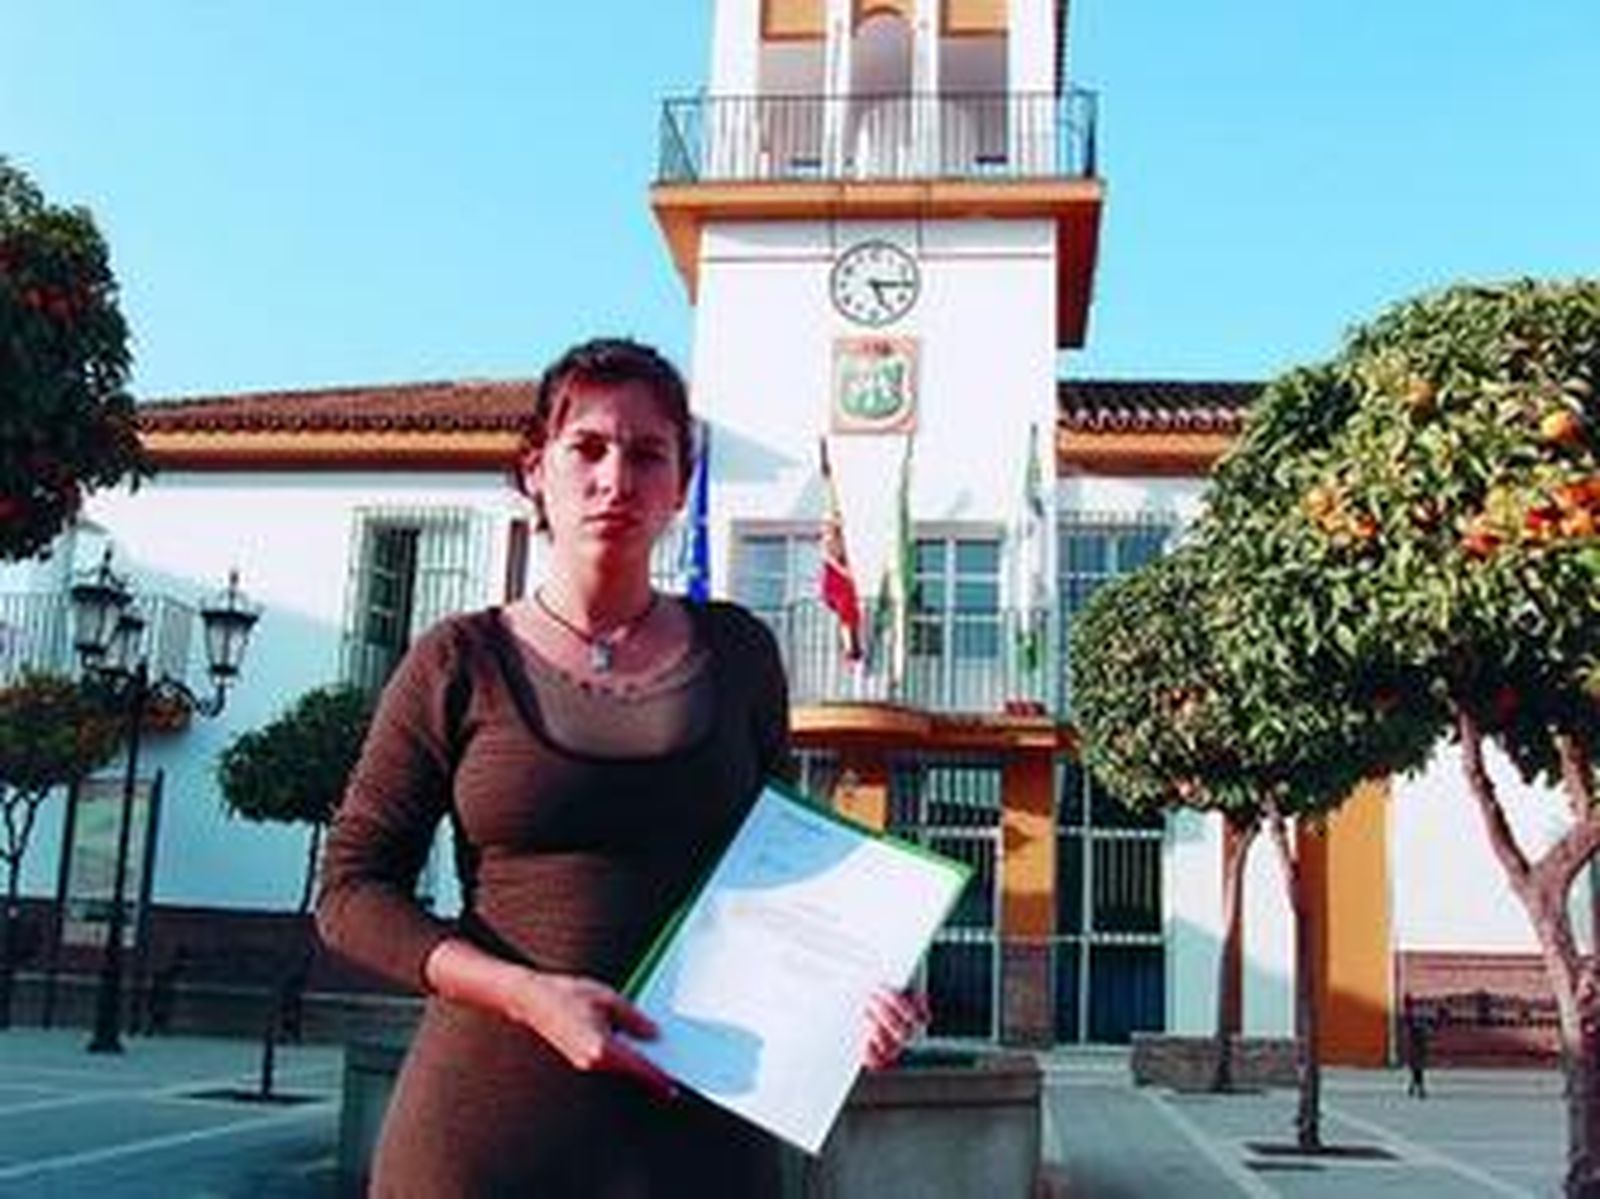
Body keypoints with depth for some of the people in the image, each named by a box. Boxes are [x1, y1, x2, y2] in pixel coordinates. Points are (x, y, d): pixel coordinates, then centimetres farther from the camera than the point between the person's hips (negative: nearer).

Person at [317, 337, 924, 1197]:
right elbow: (352, 891, 0)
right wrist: (529, 994, -14)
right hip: (487, 1110, -1)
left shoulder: (737, 655, 5)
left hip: (695, 1118, 2)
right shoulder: (461, 665, 0)